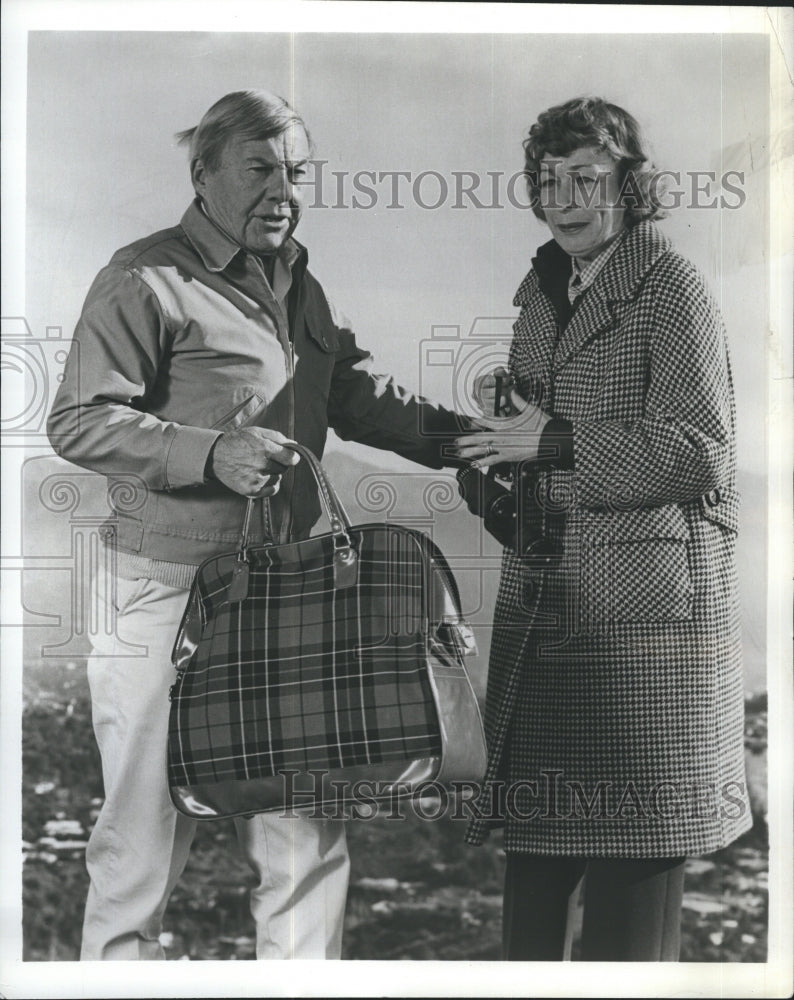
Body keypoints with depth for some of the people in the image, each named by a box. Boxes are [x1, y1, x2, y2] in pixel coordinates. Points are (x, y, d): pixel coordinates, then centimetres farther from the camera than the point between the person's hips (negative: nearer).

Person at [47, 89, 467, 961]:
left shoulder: (295, 280, 17)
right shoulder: (145, 281, -8)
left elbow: (353, 393, 23)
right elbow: (79, 423, -13)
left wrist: (460, 437, 10)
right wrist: (212, 453, -24)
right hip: (172, 590, -7)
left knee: (307, 827, 11)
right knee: (147, 828, 3)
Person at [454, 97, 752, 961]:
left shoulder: (672, 287, -7)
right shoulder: (541, 290, 15)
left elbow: (694, 449, -16)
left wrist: (553, 442, -18)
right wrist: (506, 420, 1)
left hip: (645, 597, -7)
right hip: (542, 591, 7)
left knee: (635, 836, 2)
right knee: (535, 825, 12)